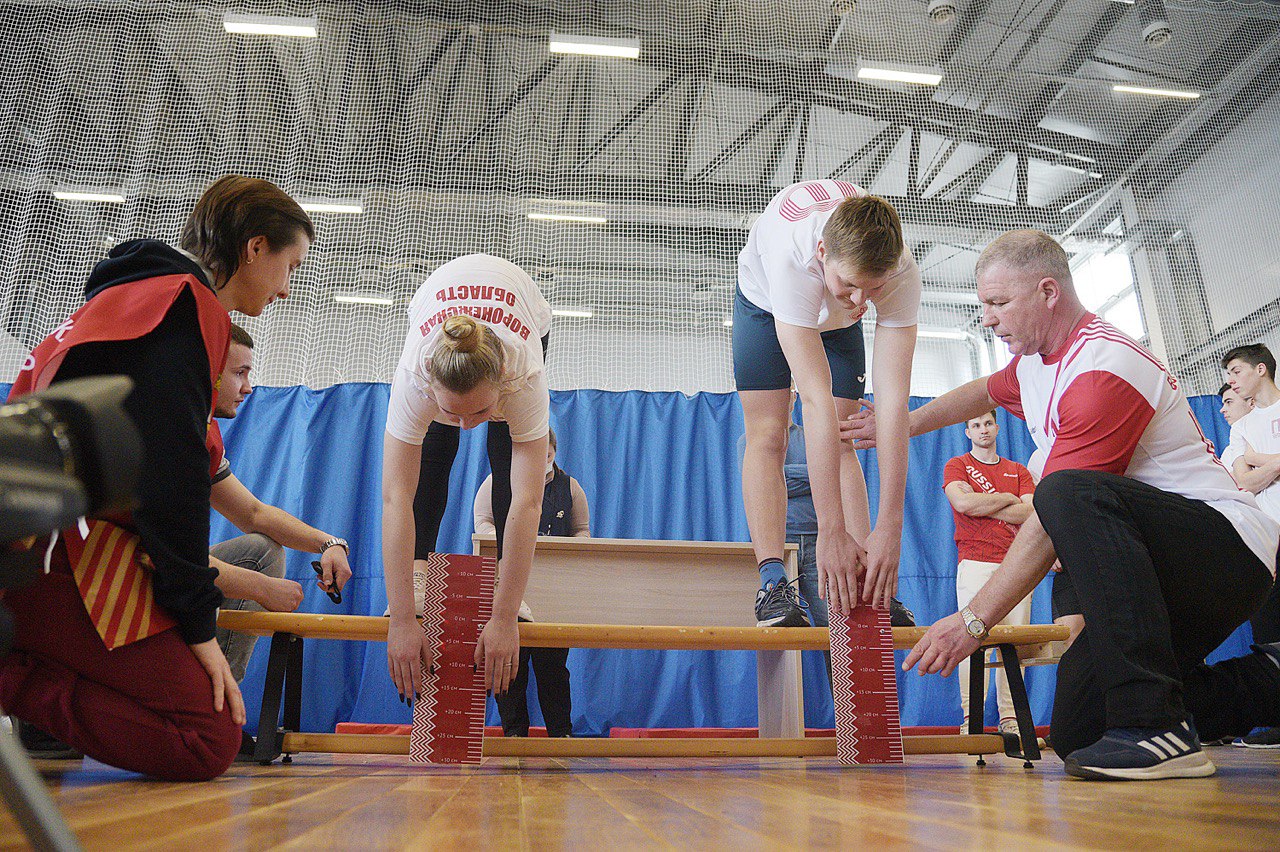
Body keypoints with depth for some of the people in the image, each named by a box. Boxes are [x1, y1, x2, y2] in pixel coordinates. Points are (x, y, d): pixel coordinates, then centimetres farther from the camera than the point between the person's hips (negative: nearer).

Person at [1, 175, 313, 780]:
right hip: (61, 548, -10)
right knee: (208, 741, -14)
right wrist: (198, 621, -11)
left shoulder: (147, 294, 25)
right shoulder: (184, 302, -7)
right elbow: (172, 474, -15)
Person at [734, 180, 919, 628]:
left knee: (840, 442, -7)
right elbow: (816, 400, -51)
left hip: (838, 320, 2)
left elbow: (894, 402, -42)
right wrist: (832, 531, -50)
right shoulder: (792, 258, -48)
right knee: (767, 435, -13)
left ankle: (864, 588, -7)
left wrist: (890, 527, -46)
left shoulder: (901, 274, -39)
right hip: (765, 301, -1)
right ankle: (773, 581, -16)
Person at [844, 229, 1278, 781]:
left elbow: (1058, 518, -25)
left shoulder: (1104, 369, -21)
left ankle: (1158, 731, -33)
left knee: (1072, 495, -38)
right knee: (1075, 730, 1)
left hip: (1229, 548, -9)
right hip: (1156, 565, 9)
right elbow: (983, 392, 35)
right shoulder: (1035, 363, 9)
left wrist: (974, 620, -23)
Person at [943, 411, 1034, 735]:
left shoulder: (1018, 471, 20)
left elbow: (1031, 513, 3)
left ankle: (1010, 717, 3)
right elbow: (962, 502, -9)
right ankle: (970, 719, -10)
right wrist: (1007, 498, 2)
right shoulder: (957, 465, 12)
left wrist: (980, 505, -3)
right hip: (975, 562, -3)